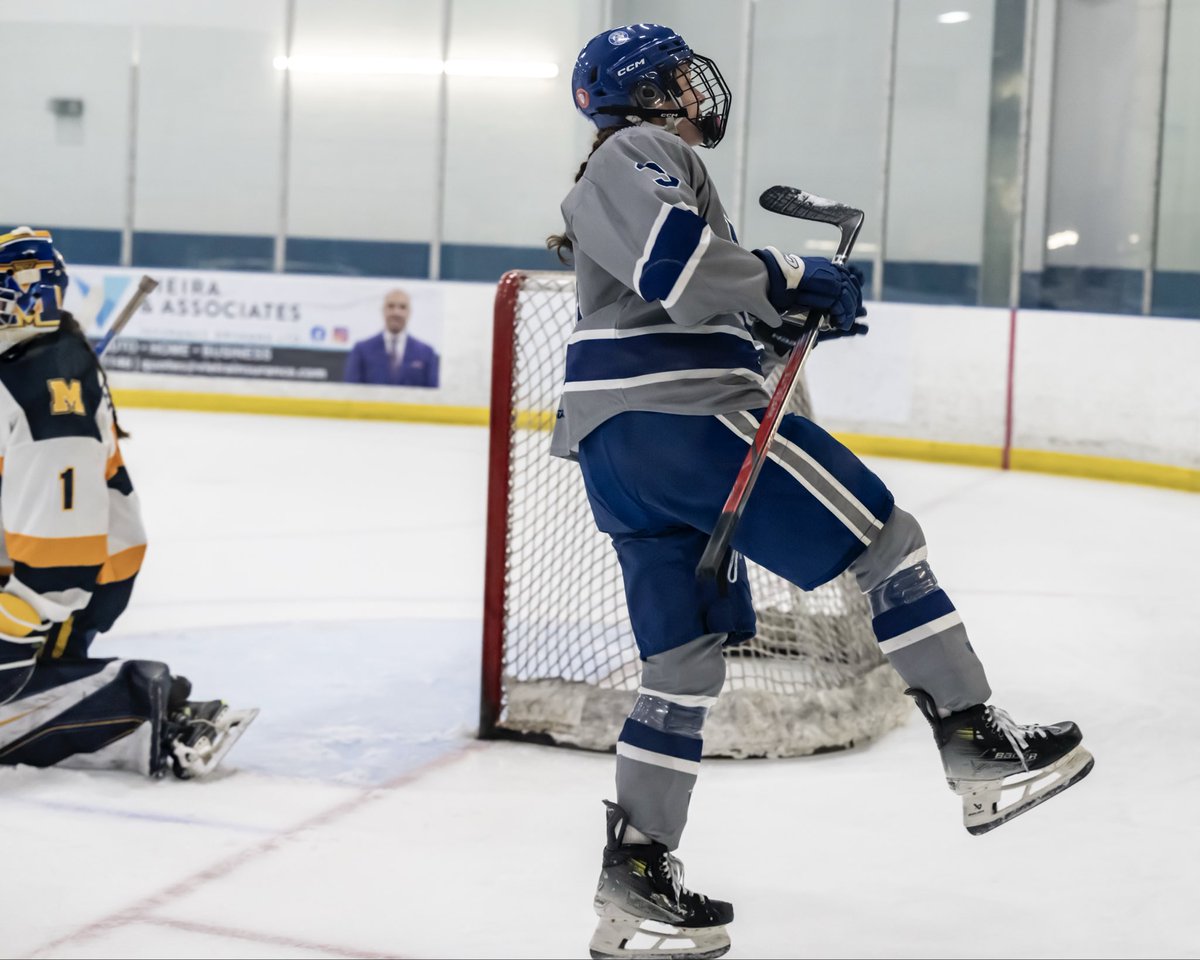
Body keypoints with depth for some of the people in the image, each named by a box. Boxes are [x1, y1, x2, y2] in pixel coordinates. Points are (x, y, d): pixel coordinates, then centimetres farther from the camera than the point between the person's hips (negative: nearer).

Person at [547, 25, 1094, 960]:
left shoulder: (635, 168, 30)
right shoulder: (642, 150, -3)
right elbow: (676, 261, -22)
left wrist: (791, 321, 16)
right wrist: (789, 279, -11)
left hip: (619, 453, 11)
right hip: (678, 419, -11)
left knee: (689, 652, 9)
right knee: (887, 539, -4)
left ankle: (636, 881, 8)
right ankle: (983, 750, -1)